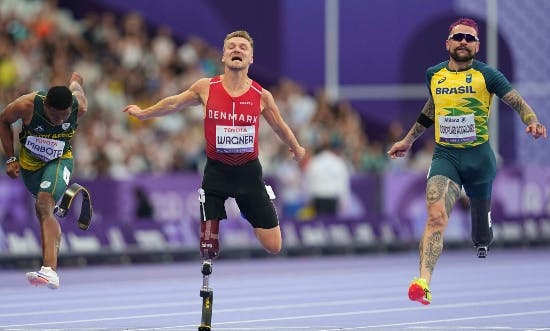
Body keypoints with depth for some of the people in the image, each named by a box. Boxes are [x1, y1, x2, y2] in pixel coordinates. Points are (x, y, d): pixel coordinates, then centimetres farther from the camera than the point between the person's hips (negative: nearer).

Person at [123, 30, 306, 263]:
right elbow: (173, 104, 12)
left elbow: (279, 126, 13)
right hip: (216, 172, 0)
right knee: (208, 249, -6)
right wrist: (143, 113, 24)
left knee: (273, 246, 0)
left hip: (249, 172, 0)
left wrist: (296, 148, 29)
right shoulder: (206, 88, -5)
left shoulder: (261, 96, -5)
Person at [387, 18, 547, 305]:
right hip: (444, 155, 1)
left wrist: (532, 122, -25)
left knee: (481, 220, 13)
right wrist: (408, 140, 36)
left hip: (478, 156, -1)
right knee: (436, 216, -22)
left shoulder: (487, 75, -3)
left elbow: (519, 103, -3)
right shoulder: (433, 75, 8)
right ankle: (423, 283, -36)